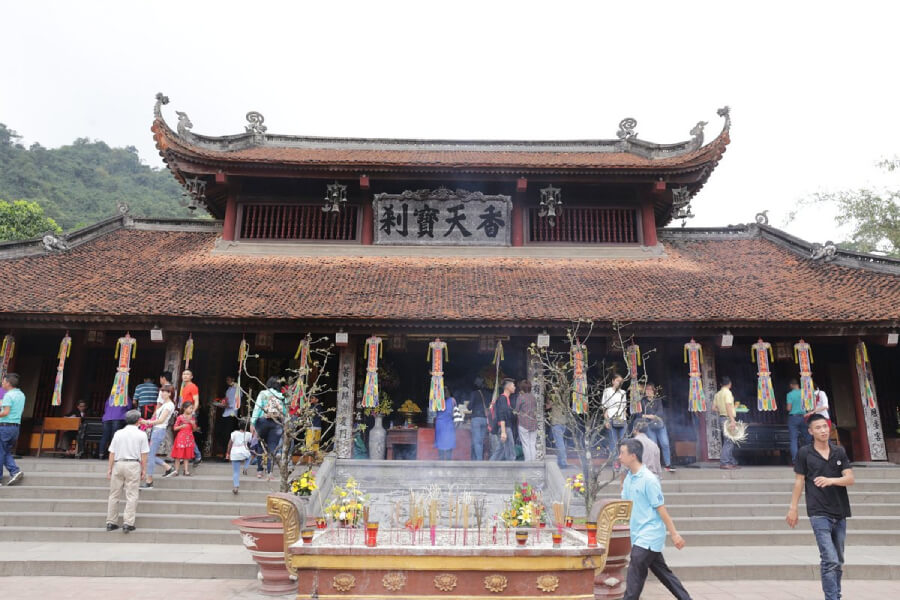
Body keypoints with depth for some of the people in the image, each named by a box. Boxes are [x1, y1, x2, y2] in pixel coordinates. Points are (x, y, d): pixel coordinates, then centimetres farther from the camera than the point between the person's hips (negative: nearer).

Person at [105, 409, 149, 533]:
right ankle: (128, 523, -3)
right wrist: (143, 469, 4)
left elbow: (112, 453, 4)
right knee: (131, 495, 1)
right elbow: (144, 455, -3)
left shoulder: (118, 433, 6)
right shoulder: (141, 434, -1)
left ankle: (111, 522, 17)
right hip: (133, 465, -3)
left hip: (118, 464, 3)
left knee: (114, 495, 12)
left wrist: (110, 468, 9)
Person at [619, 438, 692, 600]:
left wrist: (674, 534, -14)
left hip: (649, 536, -8)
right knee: (663, 573, 16)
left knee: (634, 576, -10)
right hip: (639, 536, 8)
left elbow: (661, 508, -16)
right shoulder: (628, 478, 8)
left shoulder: (648, 479, -17)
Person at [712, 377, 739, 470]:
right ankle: (724, 462, -11)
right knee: (728, 441, -8)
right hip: (727, 418, -9)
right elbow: (728, 406, -19)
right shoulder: (727, 392, -9)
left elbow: (714, 408, 13)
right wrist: (732, 420, -21)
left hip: (721, 417, 9)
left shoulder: (717, 394, 14)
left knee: (728, 441, 12)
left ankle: (732, 462, 17)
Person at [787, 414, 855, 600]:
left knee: (839, 561, 14)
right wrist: (793, 508, 0)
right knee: (830, 560, -13)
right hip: (819, 513, -4)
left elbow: (850, 479, 0)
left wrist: (830, 480, -19)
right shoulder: (804, 453, -2)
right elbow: (799, 481, 1)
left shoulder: (839, 452, 7)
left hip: (840, 513, 4)